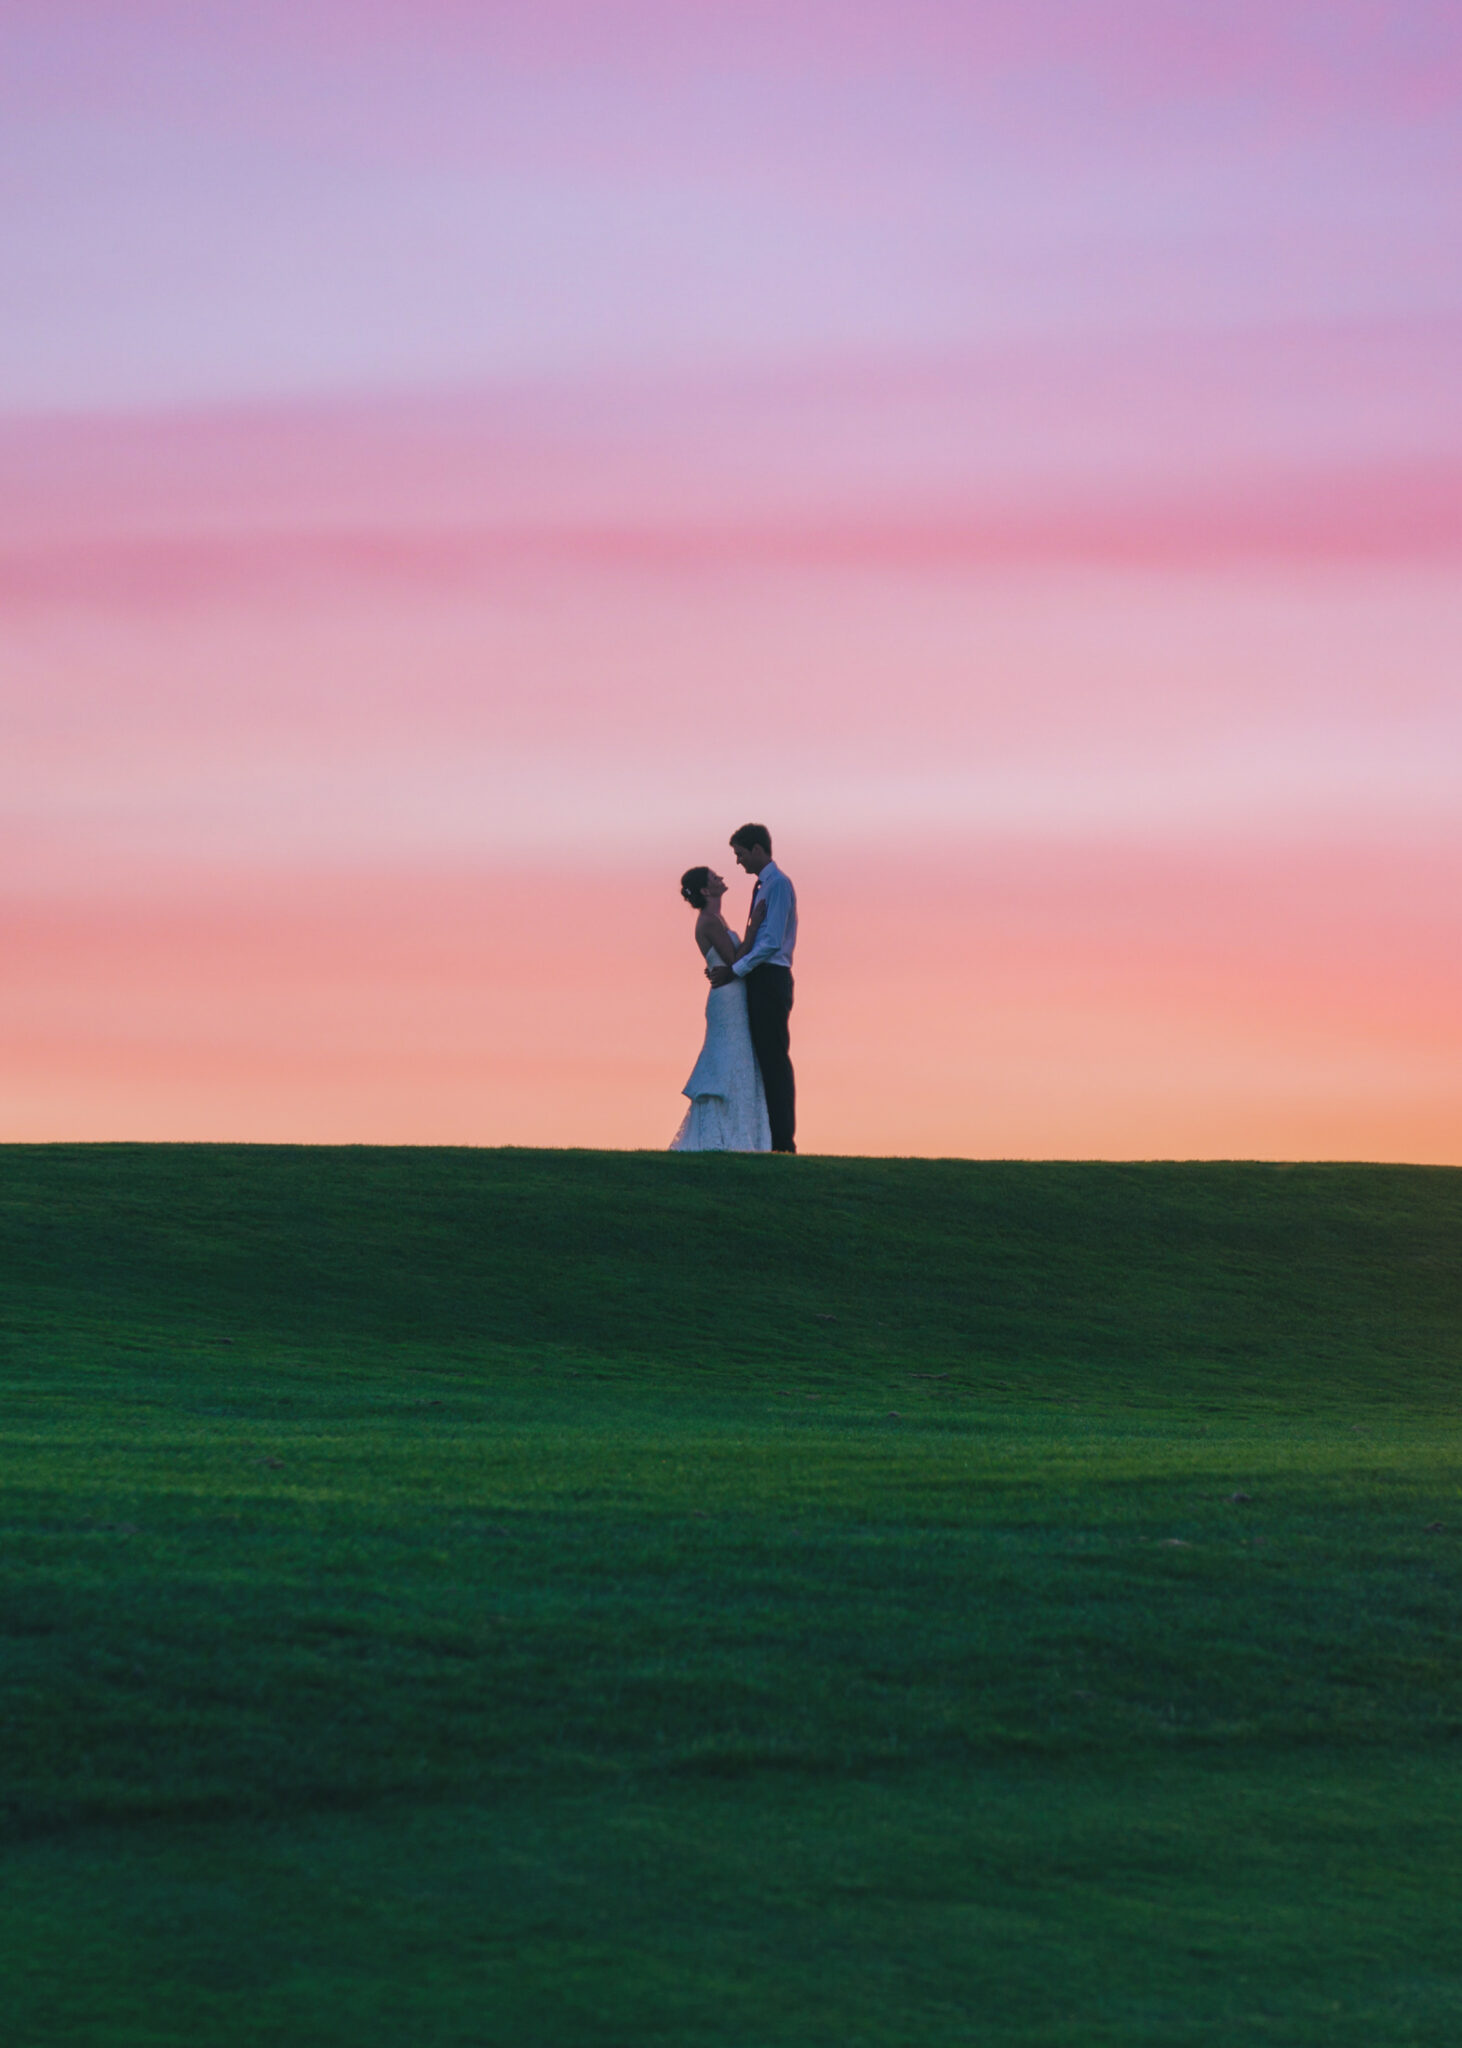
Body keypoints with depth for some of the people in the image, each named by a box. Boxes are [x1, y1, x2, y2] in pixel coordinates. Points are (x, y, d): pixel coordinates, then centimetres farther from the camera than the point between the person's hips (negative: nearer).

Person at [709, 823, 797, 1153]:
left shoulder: (778, 884, -11)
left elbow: (771, 943, -17)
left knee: (774, 1059, -9)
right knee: (764, 1060, 8)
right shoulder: (764, 885, 19)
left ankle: (782, 1141, -9)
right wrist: (727, 965, 10)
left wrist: (734, 970, -14)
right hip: (761, 980, 10)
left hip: (770, 978, -10)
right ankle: (773, 1139, 8)